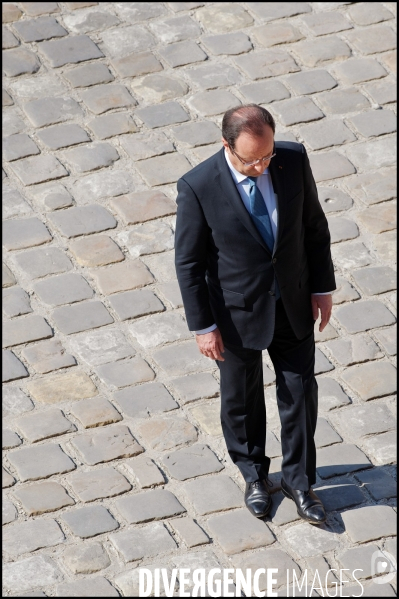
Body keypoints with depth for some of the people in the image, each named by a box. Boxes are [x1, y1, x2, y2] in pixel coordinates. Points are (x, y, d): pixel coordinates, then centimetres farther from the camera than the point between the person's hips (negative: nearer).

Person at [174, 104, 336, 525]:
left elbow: (314, 225, -1)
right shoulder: (198, 187, -25)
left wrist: (323, 287, 2)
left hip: (293, 305, 3)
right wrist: (203, 326, -11)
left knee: (300, 392, 14)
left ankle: (298, 480, 35)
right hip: (238, 313, -2)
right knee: (242, 398, 19)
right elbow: (189, 262, -15)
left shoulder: (293, 159, -16)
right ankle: (253, 474, 44)